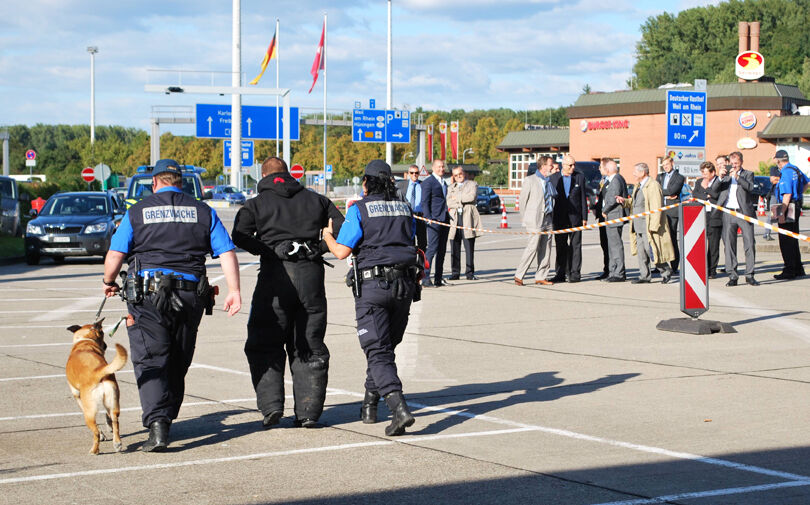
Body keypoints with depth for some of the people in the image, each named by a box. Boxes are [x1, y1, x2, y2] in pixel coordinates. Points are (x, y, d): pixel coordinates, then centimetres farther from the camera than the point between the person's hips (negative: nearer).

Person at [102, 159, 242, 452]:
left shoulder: (137, 212, 2)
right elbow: (227, 253, 1)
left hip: (147, 294, -3)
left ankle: (157, 425, -20)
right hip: (190, 296, 3)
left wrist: (108, 282, 16)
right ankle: (166, 421, 26)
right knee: (177, 364, 16)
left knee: (151, 361, -5)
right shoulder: (203, 212, 9)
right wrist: (234, 290, 0)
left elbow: (115, 254, -2)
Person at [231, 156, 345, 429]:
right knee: (310, 347, 9)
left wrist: (267, 251, 2)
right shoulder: (315, 200, 16)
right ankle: (308, 412, 6)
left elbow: (240, 236, -9)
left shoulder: (256, 204, 7)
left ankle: (271, 405, -6)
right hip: (311, 274, 3)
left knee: (265, 345, 6)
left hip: (275, 274, -3)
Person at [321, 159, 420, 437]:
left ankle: (399, 408, -25)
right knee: (386, 347, 19)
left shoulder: (359, 209, -3)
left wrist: (327, 236, 14)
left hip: (372, 286, -5)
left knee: (378, 352, -8)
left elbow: (342, 251, -7)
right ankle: (369, 405, 27)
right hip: (404, 284, 5)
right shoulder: (404, 208, 13)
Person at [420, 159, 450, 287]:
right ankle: (425, 278, -13)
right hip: (434, 219, -8)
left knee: (442, 249, 7)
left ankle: (438, 279, 11)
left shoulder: (444, 183, 20)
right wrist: (429, 218, -17)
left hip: (444, 219, 8)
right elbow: (425, 202, -9)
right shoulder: (428, 182, -5)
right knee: (432, 248, -13)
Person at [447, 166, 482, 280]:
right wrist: (462, 201, -4)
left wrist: (457, 198, 1)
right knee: (454, 248, -2)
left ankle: (470, 273, -2)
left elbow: (472, 196, -6)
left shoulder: (472, 184, 14)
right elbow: (448, 202, 7)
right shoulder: (451, 188, 23)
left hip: (468, 219, -3)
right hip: (454, 218, 3)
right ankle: (455, 273, 3)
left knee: (469, 248, -5)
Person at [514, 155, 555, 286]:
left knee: (546, 249, 4)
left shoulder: (549, 182, 15)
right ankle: (519, 276, -3)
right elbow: (523, 200, -1)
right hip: (536, 219, -6)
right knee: (533, 247, -11)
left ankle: (540, 277, 10)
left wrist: (552, 216, 15)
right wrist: (527, 219, 1)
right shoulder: (530, 180, -3)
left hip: (548, 218, 6)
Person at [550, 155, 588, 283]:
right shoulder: (554, 178, 4)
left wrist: (584, 217, 1)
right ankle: (561, 273, 10)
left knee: (575, 246, -1)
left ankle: (574, 273, 2)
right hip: (559, 218, 1)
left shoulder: (579, 177, 4)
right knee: (560, 247, 5)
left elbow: (583, 198, 5)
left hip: (575, 217, -1)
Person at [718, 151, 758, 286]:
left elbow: (750, 187, -10)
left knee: (749, 244, -4)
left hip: (744, 212, -2)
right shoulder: (726, 175, 15)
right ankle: (732, 276, 4)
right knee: (729, 245, 0)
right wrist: (720, 177, -12)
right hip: (728, 213, 2)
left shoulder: (748, 174, 9)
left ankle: (749, 275, 2)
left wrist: (737, 176, -19)